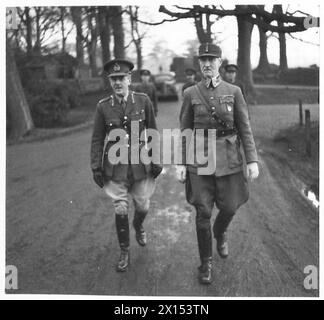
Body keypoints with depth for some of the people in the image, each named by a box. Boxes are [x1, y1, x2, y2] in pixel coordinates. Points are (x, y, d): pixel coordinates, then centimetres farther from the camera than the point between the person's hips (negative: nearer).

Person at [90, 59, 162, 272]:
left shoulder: (143, 101, -5)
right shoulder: (103, 107, -4)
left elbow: (153, 133, 2)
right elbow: (97, 139, 2)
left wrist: (156, 161, 2)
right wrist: (96, 168, 0)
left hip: (140, 163, 1)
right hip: (116, 165, 0)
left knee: (143, 206, 12)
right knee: (120, 210, 1)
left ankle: (138, 226, 49)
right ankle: (125, 253, 20)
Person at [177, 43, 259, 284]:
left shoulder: (234, 92, 2)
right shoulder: (190, 94, 2)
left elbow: (245, 128, 2)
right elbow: (185, 131, 5)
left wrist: (252, 160, -5)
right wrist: (181, 163, -2)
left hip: (229, 159, 1)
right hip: (200, 159, -1)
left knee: (229, 207, 8)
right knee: (203, 212, -1)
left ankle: (220, 233, 44)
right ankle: (206, 262, 17)